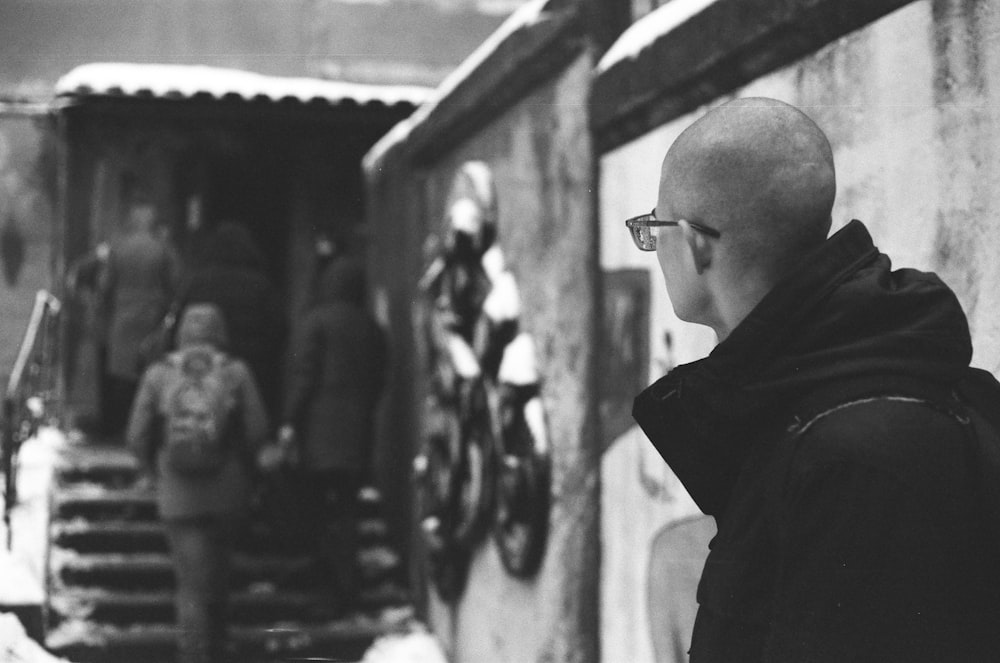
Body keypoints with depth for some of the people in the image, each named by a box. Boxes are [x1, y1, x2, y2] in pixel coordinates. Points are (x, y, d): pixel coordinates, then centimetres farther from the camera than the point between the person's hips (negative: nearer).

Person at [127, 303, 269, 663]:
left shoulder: (158, 374, -1)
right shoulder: (236, 372, -1)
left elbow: (137, 435, -2)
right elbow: (257, 430, -5)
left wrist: (151, 471, 15)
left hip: (178, 496, -1)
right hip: (227, 493, 1)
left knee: (191, 582, 3)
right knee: (218, 577, 20)